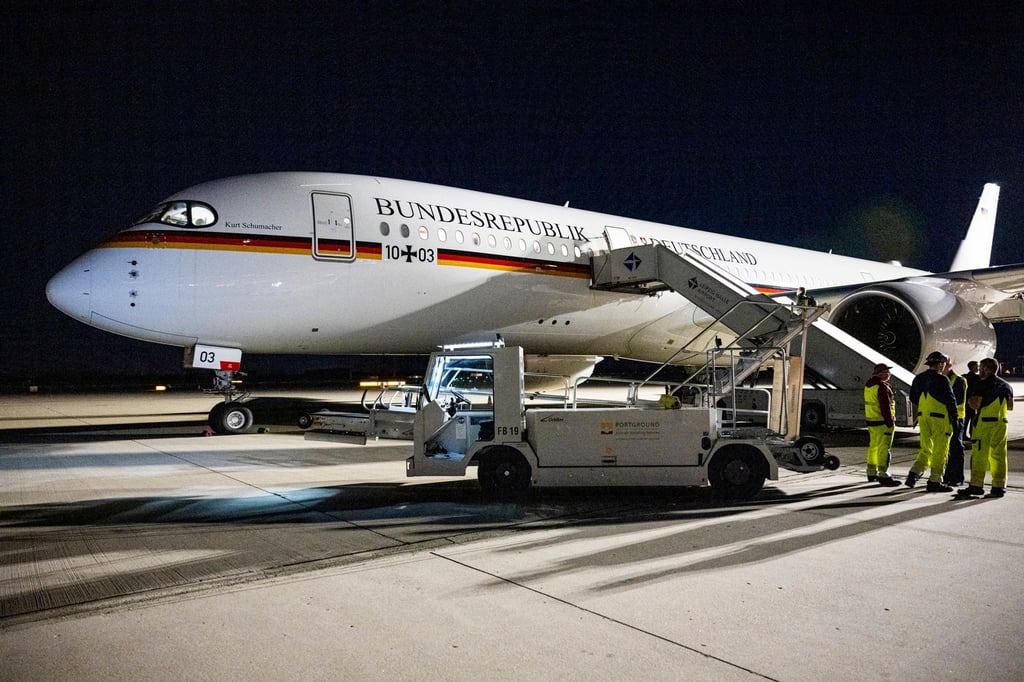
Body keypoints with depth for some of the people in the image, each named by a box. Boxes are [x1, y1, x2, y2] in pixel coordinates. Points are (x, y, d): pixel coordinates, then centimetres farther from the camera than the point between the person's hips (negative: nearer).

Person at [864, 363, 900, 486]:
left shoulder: (868, 385, 11)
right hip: (882, 422, -10)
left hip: (871, 420, 10)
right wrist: (890, 423, -19)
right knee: (884, 448, -8)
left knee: (873, 446, 18)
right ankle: (883, 476, -9)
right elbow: (885, 407, -21)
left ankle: (871, 473, 26)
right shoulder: (882, 387, -18)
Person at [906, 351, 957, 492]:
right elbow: (950, 400, -12)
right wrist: (954, 417, 0)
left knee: (926, 449, 14)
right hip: (940, 418, -6)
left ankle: (914, 474, 0)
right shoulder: (942, 379, -12)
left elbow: (913, 398, 14)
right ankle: (935, 481, 3)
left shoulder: (918, 379, 8)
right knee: (940, 451, 2)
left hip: (923, 417, 6)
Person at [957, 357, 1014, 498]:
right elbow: (1010, 406, 19)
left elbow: (975, 405, -16)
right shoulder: (1006, 386, 13)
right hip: (1001, 423, 7)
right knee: (999, 455, 9)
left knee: (979, 454, -5)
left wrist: (970, 400, 5)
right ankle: (999, 486, 11)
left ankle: (976, 485, -7)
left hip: (985, 422, -7)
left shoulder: (981, 385, -9)